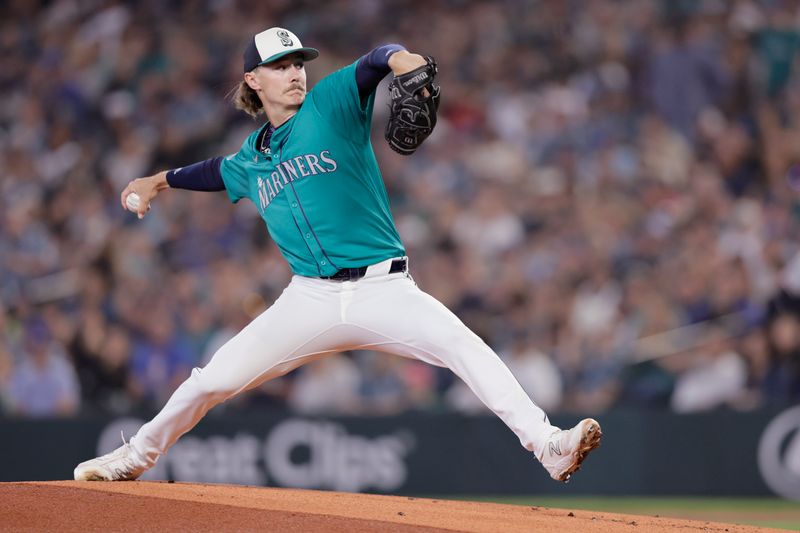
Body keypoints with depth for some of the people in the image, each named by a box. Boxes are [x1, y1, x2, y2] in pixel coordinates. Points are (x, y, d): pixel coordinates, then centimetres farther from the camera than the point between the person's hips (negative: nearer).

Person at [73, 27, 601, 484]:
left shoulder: (330, 104, 0)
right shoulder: (252, 159, 14)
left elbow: (372, 64, -19)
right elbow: (219, 171, 38)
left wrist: (399, 58, -40)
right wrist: (162, 180, 42)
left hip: (382, 289, -4)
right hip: (310, 299, 4)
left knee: (463, 346, -27)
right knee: (213, 380, 1)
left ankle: (547, 445, -34)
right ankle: (136, 456, 24)